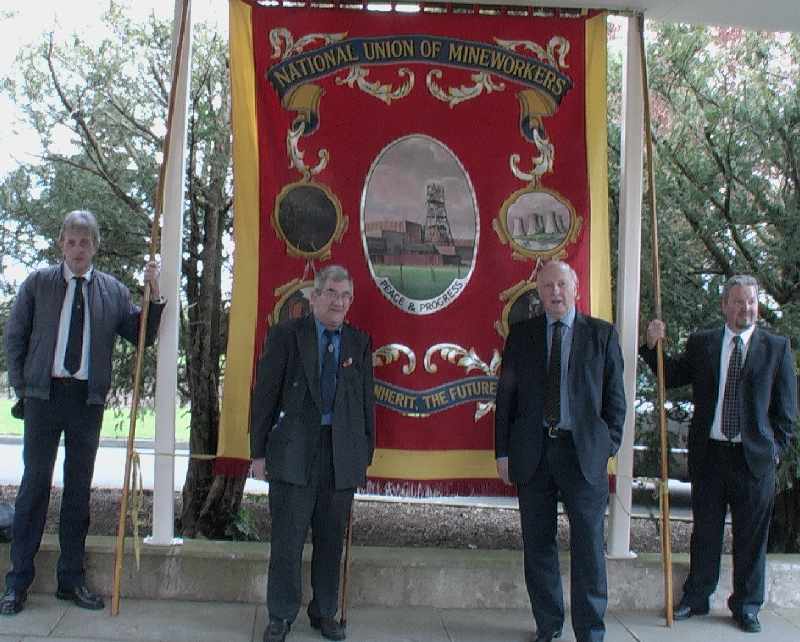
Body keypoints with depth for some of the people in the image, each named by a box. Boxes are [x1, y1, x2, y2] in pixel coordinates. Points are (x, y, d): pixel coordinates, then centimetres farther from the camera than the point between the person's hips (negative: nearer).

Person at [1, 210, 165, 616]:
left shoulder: (114, 291, 6)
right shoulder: (38, 283, 4)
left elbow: (141, 337, 7)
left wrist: (154, 296, -6)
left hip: (88, 399, 2)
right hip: (44, 395, -1)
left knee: (79, 487, 9)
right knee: (35, 483, 1)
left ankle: (71, 579, 19)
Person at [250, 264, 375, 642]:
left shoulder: (359, 344, 9)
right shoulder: (286, 335, 0)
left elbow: (366, 402, 12)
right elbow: (265, 394, -1)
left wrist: (366, 454, 8)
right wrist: (259, 451, -3)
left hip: (343, 455, 3)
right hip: (293, 452, -3)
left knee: (331, 541, 11)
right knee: (287, 540, 3)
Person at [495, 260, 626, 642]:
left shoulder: (602, 334, 4)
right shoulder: (521, 335, 7)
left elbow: (614, 396, 5)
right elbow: (505, 396, 7)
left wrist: (609, 446, -3)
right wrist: (503, 451, 2)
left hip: (584, 452, -1)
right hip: (532, 453, 2)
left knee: (588, 546, 2)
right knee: (538, 545, 9)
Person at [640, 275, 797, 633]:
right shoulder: (701, 344, 6)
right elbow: (670, 377, 10)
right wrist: (654, 346, -3)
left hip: (754, 456, -1)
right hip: (708, 453, 1)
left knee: (751, 536, 7)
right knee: (705, 530, 12)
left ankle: (746, 606, 23)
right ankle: (696, 599, 25)